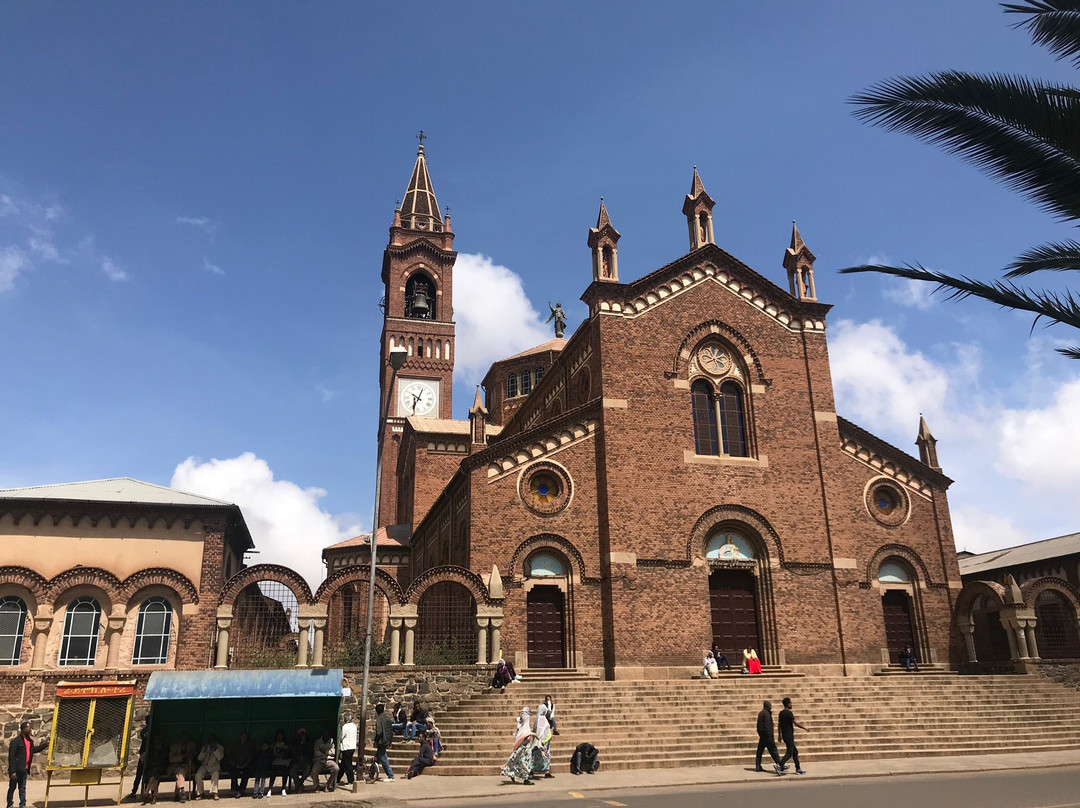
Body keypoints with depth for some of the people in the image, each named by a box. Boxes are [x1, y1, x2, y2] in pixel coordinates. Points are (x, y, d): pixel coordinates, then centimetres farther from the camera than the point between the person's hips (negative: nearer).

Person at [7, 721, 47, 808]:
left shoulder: (30, 741, 9)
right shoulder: (15, 741, -16)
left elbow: (34, 749, 26)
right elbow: (11, 757, -17)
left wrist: (45, 745, 19)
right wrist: (12, 771, -20)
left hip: (24, 769, 7)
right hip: (16, 769, -7)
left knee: (22, 788, 12)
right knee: (12, 788, 4)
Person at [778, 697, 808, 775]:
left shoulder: (781, 713, 10)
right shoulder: (789, 713, -16)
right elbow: (795, 723, -15)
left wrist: (780, 735, 20)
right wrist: (804, 728, -2)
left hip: (784, 735, 9)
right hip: (789, 736, -9)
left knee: (795, 752, 16)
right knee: (789, 753, -9)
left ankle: (798, 769, 19)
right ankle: (779, 765, -20)